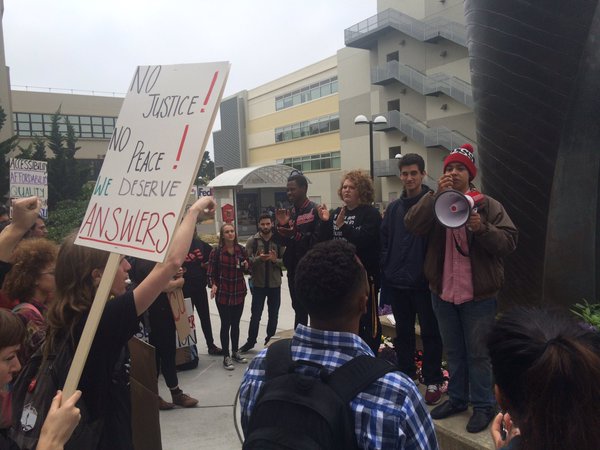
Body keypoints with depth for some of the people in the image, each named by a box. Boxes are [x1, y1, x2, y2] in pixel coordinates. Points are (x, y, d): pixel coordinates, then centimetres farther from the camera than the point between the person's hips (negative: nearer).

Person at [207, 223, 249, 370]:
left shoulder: (241, 250, 1)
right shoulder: (216, 252, -9)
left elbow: (247, 269, 12)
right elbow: (211, 273, -6)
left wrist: (246, 266, -10)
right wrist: (213, 285, -23)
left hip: (239, 292, 4)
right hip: (223, 293, -3)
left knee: (235, 324, 15)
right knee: (226, 324, 2)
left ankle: (235, 352, 30)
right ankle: (226, 356, 13)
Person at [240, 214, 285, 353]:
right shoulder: (252, 241, -3)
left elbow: (285, 261, -3)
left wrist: (275, 260, -22)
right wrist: (258, 259, -26)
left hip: (275, 284, 1)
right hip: (258, 284, -1)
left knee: (273, 315, 11)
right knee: (255, 315, 5)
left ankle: (270, 341, 25)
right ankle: (250, 341, 21)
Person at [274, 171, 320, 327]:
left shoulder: (315, 211, -13)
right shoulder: (289, 212, 10)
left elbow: (319, 240, -21)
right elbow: (282, 241, 9)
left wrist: (295, 235, -26)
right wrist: (281, 225, -7)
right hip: (293, 268, 7)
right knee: (298, 307, 17)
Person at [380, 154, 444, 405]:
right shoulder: (394, 208, 9)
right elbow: (385, 242, 9)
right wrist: (386, 273, 3)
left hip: (424, 282, -4)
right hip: (397, 283, 5)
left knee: (430, 333, 8)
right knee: (403, 333, 15)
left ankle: (432, 381, 20)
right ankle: (406, 376, 29)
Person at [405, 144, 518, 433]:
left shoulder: (487, 206, -3)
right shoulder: (434, 202, 3)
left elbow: (509, 242, -10)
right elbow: (412, 225, -16)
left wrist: (482, 228, -27)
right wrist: (438, 194, -22)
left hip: (479, 295, -3)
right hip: (443, 292, 3)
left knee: (478, 353, 6)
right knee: (453, 351, 18)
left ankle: (483, 406, 22)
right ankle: (457, 399, 34)